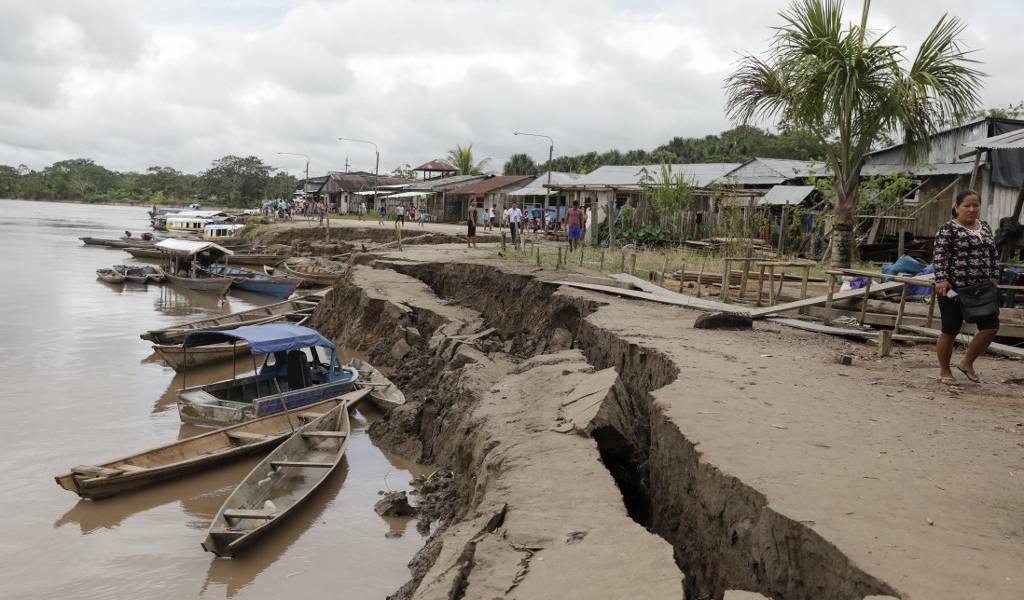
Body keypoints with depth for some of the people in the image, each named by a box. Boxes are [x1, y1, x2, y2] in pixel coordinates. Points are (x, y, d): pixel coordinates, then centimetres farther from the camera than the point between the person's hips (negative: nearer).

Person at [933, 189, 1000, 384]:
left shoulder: (985, 227, 14)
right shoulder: (948, 229, -6)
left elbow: (993, 255, 19)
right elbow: (940, 256, -13)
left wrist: (994, 279, 12)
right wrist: (941, 280, -22)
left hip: (981, 288, 6)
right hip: (954, 288, -6)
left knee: (991, 327, 0)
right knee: (950, 331, 2)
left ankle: (967, 363, 18)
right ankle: (944, 371, 18)